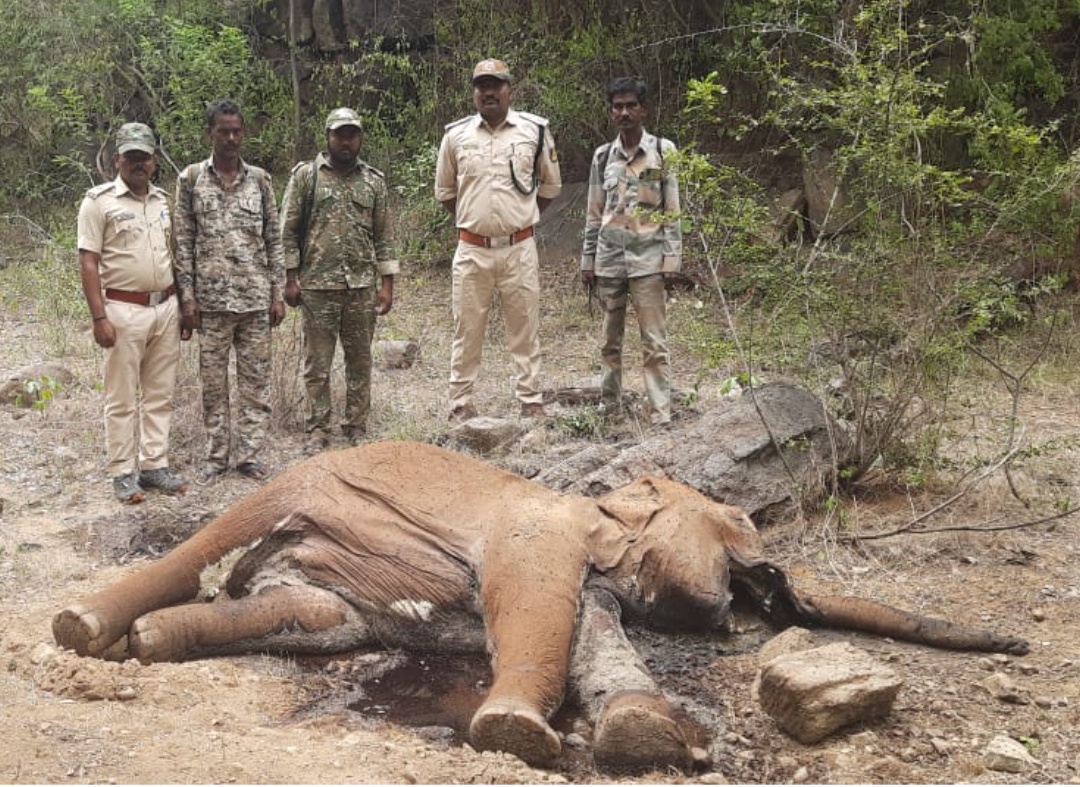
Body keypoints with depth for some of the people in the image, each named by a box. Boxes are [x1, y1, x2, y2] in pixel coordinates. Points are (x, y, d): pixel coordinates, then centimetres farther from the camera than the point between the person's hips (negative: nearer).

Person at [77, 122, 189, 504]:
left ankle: (155, 465, 18)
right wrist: (99, 317, -15)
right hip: (124, 310, -5)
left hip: (166, 308, 5)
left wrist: (184, 306, 12)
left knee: (160, 394, 9)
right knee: (122, 398, 1)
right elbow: (88, 262, -9)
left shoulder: (164, 200, 11)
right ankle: (123, 472, 8)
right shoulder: (99, 201, -5)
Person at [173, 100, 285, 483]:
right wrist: (187, 296, -5)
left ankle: (249, 455, 14)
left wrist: (278, 293, 3)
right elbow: (183, 241, 2)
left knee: (255, 380, 5)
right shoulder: (191, 178, 2)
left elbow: (274, 239, 8)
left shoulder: (259, 179, 6)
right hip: (211, 299, -1)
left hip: (256, 298, 1)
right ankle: (216, 456, 17)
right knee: (213, 382, 6)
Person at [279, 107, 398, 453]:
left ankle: (357, 427, 20)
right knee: (317, 363, 3)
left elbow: (384, 236, 9)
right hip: (317, 286, -2)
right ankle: (318, 430, 13)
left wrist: (387, 285, 3)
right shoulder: (305, 176, 1)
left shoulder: (374, 181, 8)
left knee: (360, 360, 8)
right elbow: (289, 231, 0)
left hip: (362, 286, 2)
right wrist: (291, 279, -5)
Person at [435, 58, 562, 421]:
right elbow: (445, 191, 17)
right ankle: (461, 403, 13)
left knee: (524, 327, 5)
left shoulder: (535, 130, 1)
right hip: (471, 250, 1)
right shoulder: (456, 135, 4)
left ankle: (531, 399, 13)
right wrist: (472, 221, 12)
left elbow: (550, 186, 13)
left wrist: (520, 217, 11)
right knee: (467, 329, 5)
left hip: (519, 249, -1)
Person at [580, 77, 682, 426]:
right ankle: (609, 404, 21)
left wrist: (672, 258, -7)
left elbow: (672, 211, -1)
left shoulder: (663, 151, 0)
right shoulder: (603, 155, 9)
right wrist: (587, 260, 10)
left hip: (648, 259, -3)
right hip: (609, 258, 3)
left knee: (654, 341, -4)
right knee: (611, 339, 11)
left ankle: (661, 411, 0)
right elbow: (594, 213, 12)